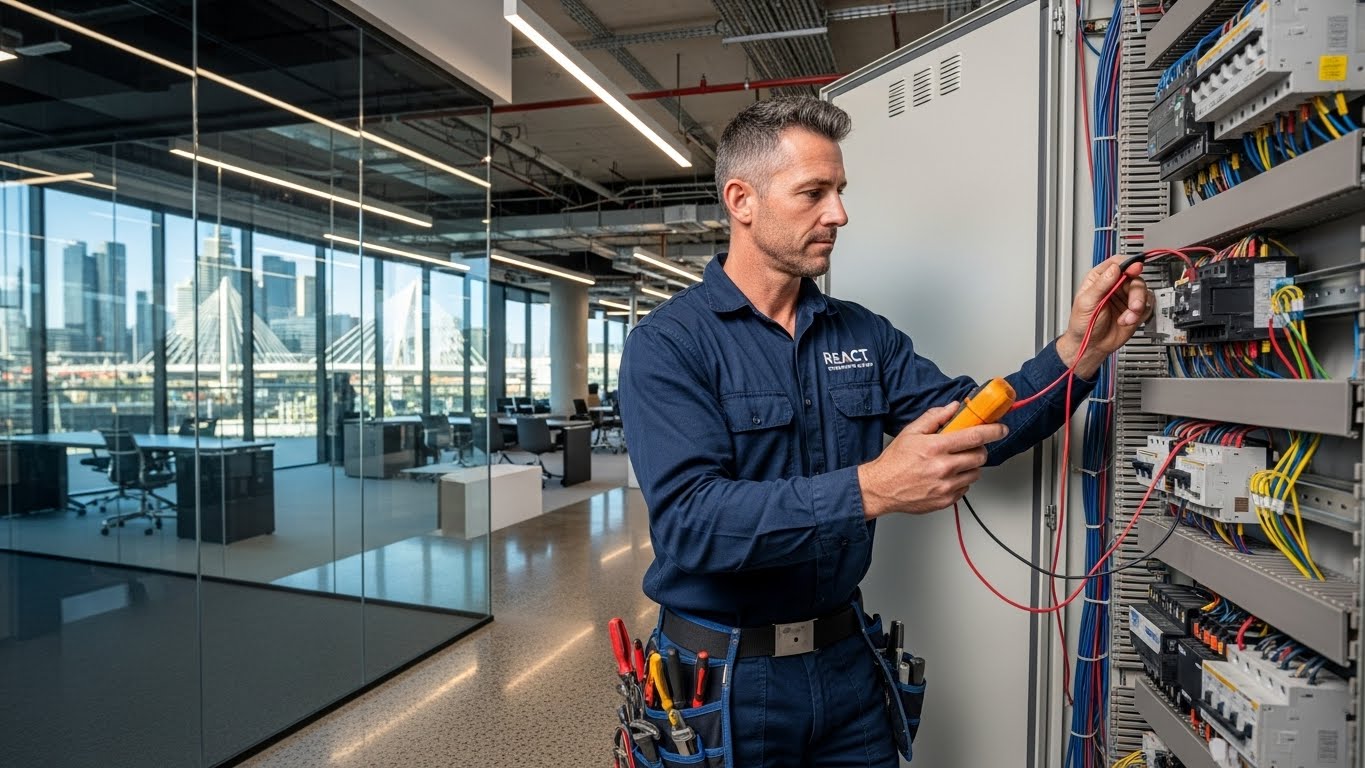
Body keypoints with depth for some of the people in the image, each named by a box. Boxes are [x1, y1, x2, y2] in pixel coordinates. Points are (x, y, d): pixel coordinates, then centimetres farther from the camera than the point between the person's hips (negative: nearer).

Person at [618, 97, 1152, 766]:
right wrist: (870, 489, -35)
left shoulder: (864, 336, 3)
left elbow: (975, 427, 1)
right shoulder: (669, 343, -15)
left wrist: (1078, 351, -14)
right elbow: (689, 520, -27)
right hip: (724, 679, -4)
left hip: (845, 659, 5)